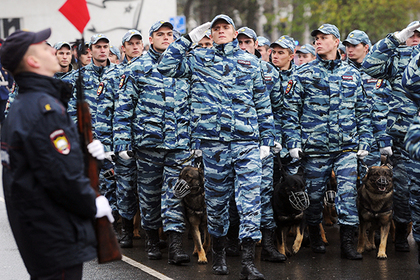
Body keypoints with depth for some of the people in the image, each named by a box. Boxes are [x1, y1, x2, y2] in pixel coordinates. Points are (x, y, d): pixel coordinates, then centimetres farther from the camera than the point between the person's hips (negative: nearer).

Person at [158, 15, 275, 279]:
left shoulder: (250, 61, 14)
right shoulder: (199, 59, 12)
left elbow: (263, 103, 16)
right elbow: (167, 66, 0)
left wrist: (267, 139, 10)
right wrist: (189, 38, 2)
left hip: (247, 141, 0)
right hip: (213, 142, 0)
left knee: (250, 199, -8)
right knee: (217, 199, 8)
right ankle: (219, 252, 26)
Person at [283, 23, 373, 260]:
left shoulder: (352, 74, 10)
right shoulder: (304, 74, 4)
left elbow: (363, 111, 14)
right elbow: (290, 110, 3)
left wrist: (364, 141, 6)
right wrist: (293, 142, -5)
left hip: (347, 147, 1)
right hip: (315, 147, -1)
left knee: (348, 192, -8)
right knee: (315, 193, 7)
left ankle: (348, 243, -5)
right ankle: (315, 236, 25)